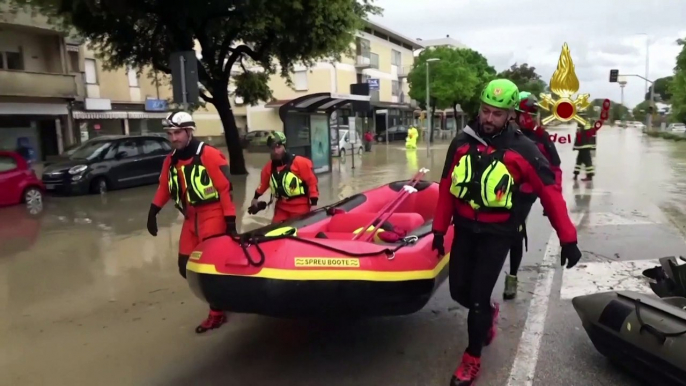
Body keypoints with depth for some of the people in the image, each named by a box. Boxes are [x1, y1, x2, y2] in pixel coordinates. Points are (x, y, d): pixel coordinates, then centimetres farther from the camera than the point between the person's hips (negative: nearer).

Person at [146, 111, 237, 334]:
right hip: (191, 217, 7)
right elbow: (164, 188, 18)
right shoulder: (171, 161, 8)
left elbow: (225, 187, -14)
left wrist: (230, 219, -16)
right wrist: (153, 212, 9)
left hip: (213, 214, -7)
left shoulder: (209, 155, -13)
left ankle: (217, 313, 11)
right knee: (186, 266, 7)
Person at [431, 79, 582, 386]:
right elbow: (446, 187, 6)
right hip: (464, 228, 4)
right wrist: (439, 229, 9)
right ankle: (489, 313, 45)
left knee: (478, 295, -3)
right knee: (459, 291, 9)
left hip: (497, 233, -4)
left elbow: (550, 193, -10)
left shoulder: (521, 149, -12)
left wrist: (567, 238, -11)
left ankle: (472, 358, 21)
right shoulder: (461, 142, -1)